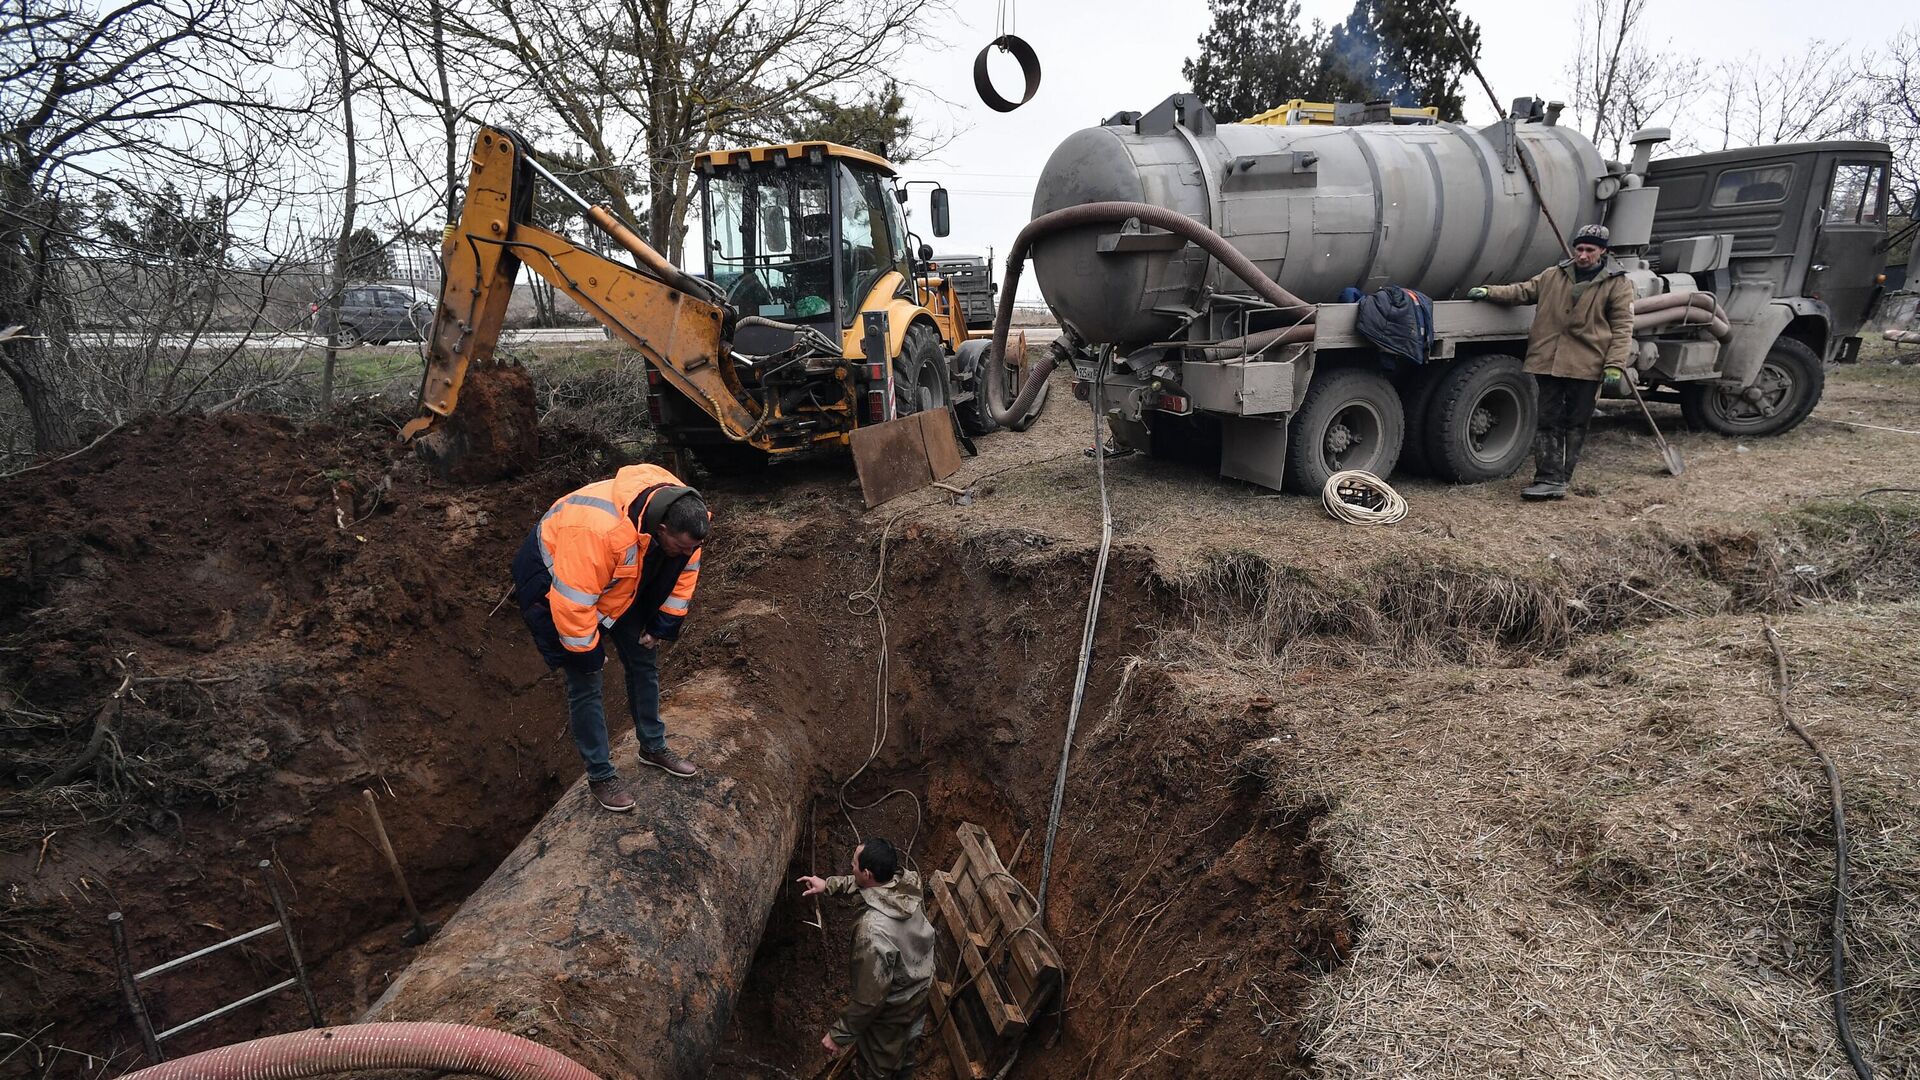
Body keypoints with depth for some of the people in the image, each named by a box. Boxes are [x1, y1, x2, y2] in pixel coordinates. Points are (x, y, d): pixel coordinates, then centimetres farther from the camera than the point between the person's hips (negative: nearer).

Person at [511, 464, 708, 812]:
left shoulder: (682, 513, -22)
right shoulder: (601, 529, -45)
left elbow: (685, 571, -4)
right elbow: (573, 599, -37)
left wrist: (663, 625, -3)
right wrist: (586, 653, -23)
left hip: (621, 587, 7)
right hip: (557, 585, -7)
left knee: (643, 663, 11)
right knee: (586, 682, -6)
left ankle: (653, 747, 29)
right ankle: (600, 775, 10)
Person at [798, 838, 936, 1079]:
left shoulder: (873, 931, -43)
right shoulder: (908, 881, -22)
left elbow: (871, 998, -33)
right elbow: (872, 882, 3)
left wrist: (838, 1034, -19)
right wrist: (829, 884, 4)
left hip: (891, 1007, -7)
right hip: (918, 982, 7)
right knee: (904, 1039, 37)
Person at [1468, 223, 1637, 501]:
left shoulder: (1618, 284, 2)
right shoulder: (1553, 275, 11)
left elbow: (1622, 327, -1)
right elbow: (1523, 291, 21)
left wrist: (1615, 364, -11)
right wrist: (1488, 292, 7)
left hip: (1586, 366, -2)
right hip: (1549, 361, 3)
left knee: (1575, 425, 6)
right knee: (1548, 421, 0)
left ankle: (1561, 478, 15)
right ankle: (1549, 479, 2)